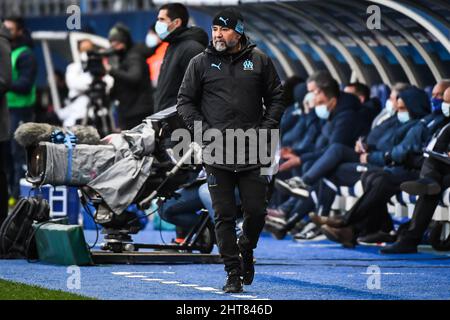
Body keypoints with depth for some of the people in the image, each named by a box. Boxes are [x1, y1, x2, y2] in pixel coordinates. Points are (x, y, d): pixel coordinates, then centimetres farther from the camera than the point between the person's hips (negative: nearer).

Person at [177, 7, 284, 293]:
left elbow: (276, 98, 12)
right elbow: (185, 101, 8)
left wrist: (266, 129, -1)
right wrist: (204, 131, -5)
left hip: (253, 152, 1)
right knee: (224, 215, -1)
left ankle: (246, 249, 32)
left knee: (256, 211, 1)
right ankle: (233, 272, 7)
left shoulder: (259, 61, 6)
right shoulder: (201, 63, 4)